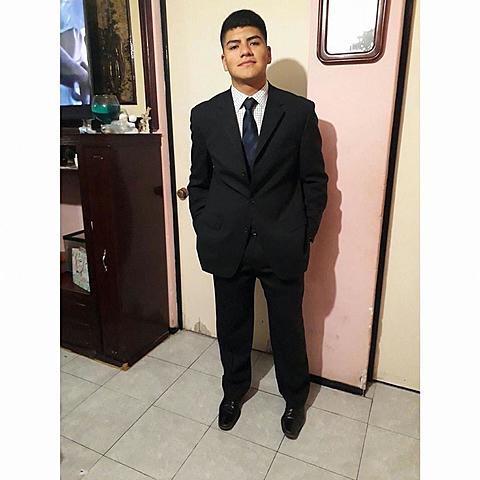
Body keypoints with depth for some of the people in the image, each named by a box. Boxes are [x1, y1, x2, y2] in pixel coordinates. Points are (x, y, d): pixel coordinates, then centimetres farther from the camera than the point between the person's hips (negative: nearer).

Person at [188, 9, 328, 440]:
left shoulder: (300, 111, -5)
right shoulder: (204, 115, 0)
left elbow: (314, 181, 0)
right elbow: (199, 182, 7)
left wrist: (306, 236, -2)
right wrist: (205, 234, 3)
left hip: (282, 245, -1)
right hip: (226, 245, 2)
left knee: (288, 327, 15)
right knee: (232, 326, 18)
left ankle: (295, 397, 44)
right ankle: (235, 389, 47)